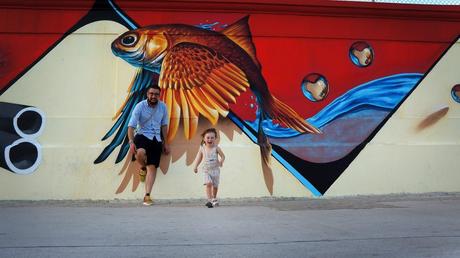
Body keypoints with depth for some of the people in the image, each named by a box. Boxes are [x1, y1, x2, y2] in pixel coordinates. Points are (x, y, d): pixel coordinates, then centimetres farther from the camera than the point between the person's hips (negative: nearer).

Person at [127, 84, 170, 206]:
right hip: (142, 135, -3)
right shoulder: (140, 106, -10)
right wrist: (131, 142, -27)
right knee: (140, 153, -35)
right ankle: (143, 167, 2)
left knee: (152, 167, -4)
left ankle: (147, 196, -2)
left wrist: (165, 143, 14)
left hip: (156, 139, 3)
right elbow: (131, 125, -13)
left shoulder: (163, 107, 1)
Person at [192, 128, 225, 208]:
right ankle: (209, 200, -18)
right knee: (208, 184, -20)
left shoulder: (216, 148, -10)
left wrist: (221, 161, -25)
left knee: (215, 186, 12)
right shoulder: (202, 148, -5)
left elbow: (223, 156, -5)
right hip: (206, 170, 0)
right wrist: (195, 166, -3)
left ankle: (214, 199, 38)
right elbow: (199, 158, 6)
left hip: (215, 170, 0)